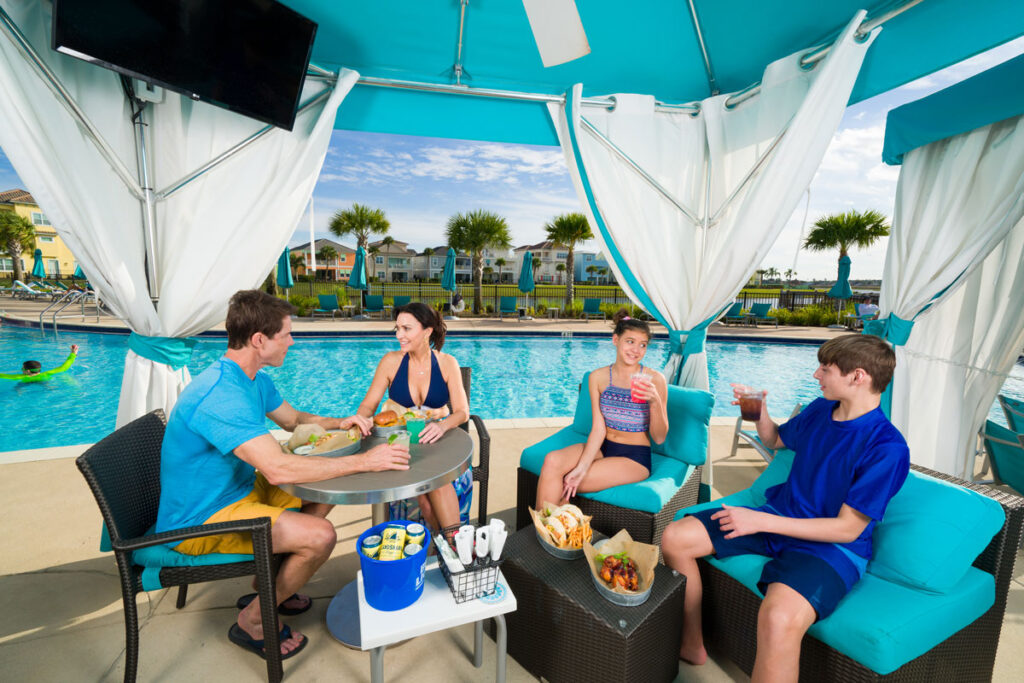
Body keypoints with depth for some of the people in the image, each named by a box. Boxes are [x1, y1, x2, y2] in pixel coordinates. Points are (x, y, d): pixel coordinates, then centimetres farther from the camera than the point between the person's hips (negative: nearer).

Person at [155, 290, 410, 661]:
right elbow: (277, 468, -39)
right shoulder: (220, 395, -31)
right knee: (320, 535, -22)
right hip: (200, 520, -9)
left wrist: (338, 423, -3)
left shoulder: (256, 380, 1)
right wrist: (363, 461, -34)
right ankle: (252, 622, 6)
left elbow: (293, 420, 16)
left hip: (239, 489, 10)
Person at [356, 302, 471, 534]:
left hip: (438, 440, 0)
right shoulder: (391, 361, -1)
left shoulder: (447, 363, -1)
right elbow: (368, 405, 0)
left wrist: (443, 426, -29)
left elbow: (462, 411, -7)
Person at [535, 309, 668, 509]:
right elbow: (598, 429, -7)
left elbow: (659, 439, -7)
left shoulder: (654, 379, -9)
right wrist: (582, 467, -21)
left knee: (566, 485, -21)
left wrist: (655, 402, -25)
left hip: (635, 458, -3)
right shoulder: (598, 377, -1)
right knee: (552, 460, -23)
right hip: (602, 448, 4)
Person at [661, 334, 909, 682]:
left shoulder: (888, 448, -19)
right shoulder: (819, 409, 2)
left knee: (778, 618, -40)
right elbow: (776, 440, 22)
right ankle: (692, 645, 15)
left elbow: (847, 529, -18)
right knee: (674, 538, -5)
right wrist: (759, 411, 1)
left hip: (832, 547, -7)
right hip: (778, 516, 7)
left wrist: (761, 521, -21)